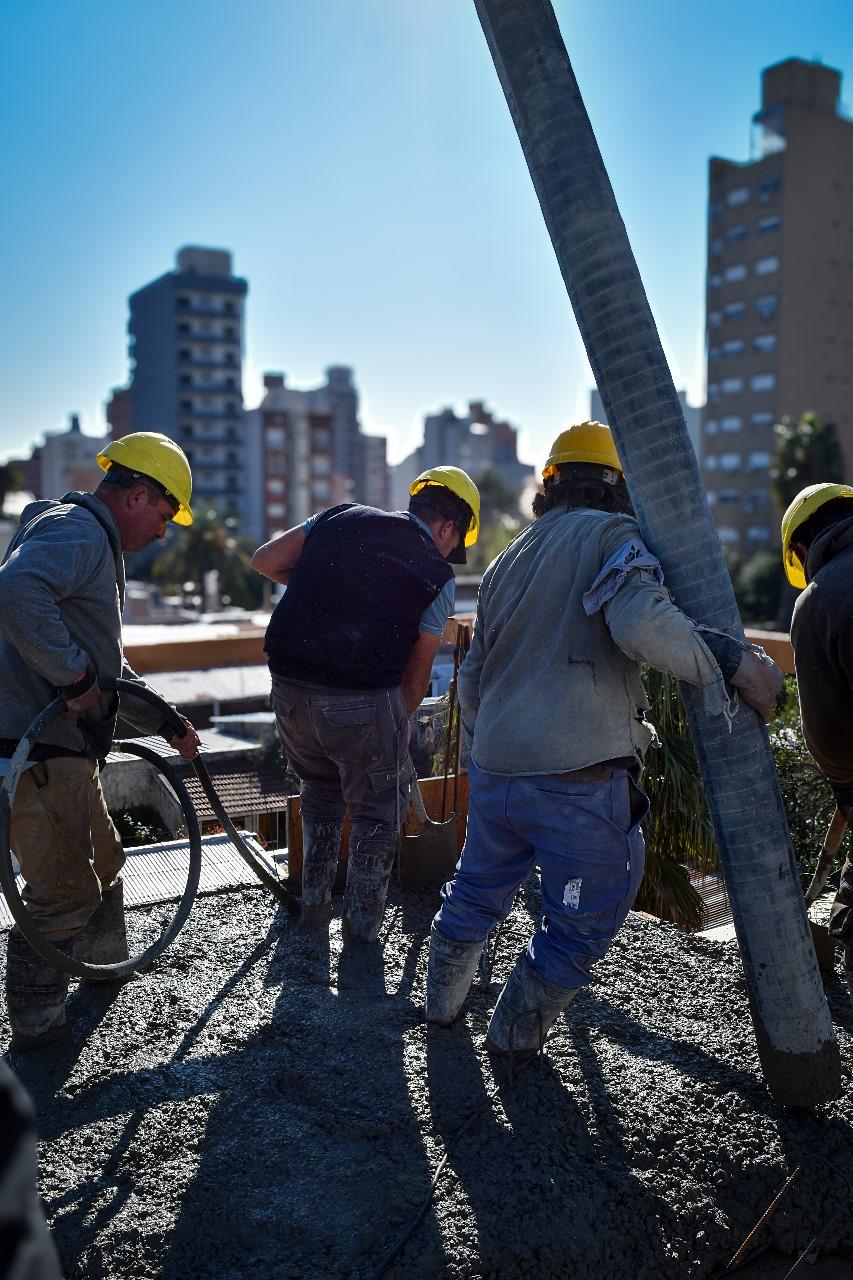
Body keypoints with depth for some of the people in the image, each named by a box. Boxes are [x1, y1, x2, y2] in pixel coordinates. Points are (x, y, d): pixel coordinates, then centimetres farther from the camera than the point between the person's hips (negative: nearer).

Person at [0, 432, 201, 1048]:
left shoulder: (98, 546, 21)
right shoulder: (74, 530, -14)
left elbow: (109, 666, 29)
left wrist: (165, 723, 30)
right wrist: (74, 674, -28)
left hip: (67, 749, 11)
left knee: (103, 860, 26)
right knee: (64, 890, 0)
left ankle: (107, 962, 46)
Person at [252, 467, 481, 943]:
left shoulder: (342, 516, 12)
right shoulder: (437, 575, 3)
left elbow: (264, 560, 12)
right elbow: (416, 677, 5)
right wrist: (397, 724, 21)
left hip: (290, 690, 5)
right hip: (364, 702, -5)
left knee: (321, 787, 29)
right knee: (379, 811, 18)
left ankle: (314, 908, 36)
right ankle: (362, 929, 27)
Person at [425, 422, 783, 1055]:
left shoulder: (507, 560, 19)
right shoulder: (614, 534, -3)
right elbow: (641, 620, -25)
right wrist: (736, 663, -16)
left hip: (495, 772, 8)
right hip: (579, 780, -7)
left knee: (477, 892, 29)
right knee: (584, 923, 15)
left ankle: (443, 1002, 47)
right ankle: (514, 1035, 29)